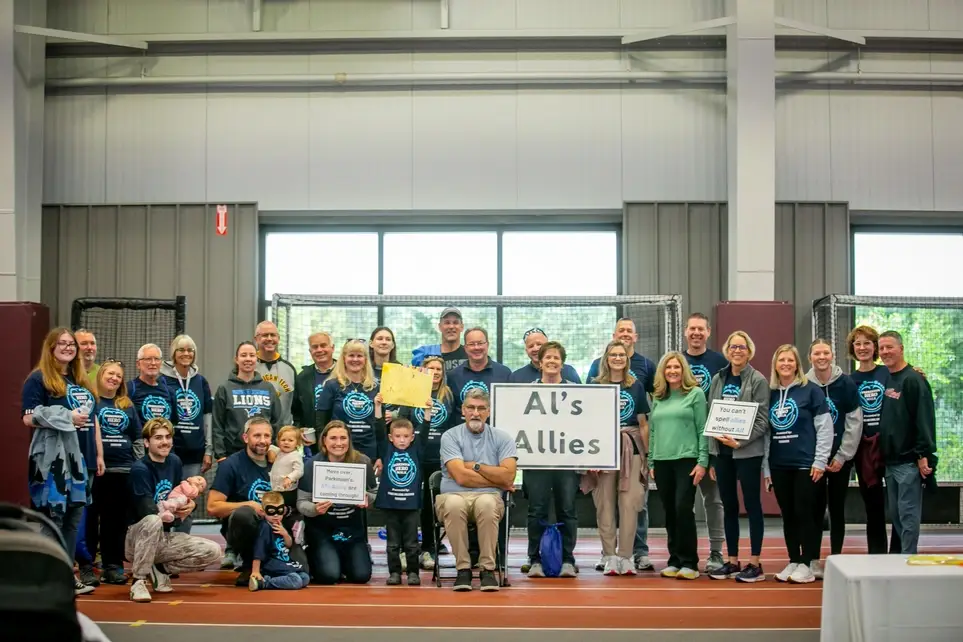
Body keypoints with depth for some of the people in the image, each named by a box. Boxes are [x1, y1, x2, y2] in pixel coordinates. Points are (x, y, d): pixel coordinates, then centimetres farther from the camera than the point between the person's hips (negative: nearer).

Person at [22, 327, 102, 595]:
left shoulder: (82, 381, 17)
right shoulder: (38, 379, -4)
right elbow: (29, 418, -13)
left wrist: (99, 454, 15)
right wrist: (67, 418, -18)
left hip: (81, 458, 7)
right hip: (52, 460, -7)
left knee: (74, 518, 9)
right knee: (52, 518, -6)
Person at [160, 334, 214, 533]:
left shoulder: (201, 382, 10)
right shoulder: (162, 379, -2)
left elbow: (208, 416, 13)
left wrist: (209, 450, 9)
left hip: (194, 451, 4)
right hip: (169, 450, -4)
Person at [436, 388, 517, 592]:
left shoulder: (502, 438, 7)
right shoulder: (450, 437, 2)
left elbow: (508, 477, -6)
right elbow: (461, 477, -10)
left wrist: (475, 466, -5)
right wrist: (497, 481, -4)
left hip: (488, 497, 1)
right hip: (453, 496, -1)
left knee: (486, 503, -37)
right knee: (454, 504, -38)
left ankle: (487, 569, -24)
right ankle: (463, 568, -22)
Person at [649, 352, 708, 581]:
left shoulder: (695, 394, 1)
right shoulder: (658, 398, 14)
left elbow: (702, 430, -4)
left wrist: (702, 462, -10)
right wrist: (650, 462, 12)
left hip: (687, 460, -5)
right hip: (662, 462, 5)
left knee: (683, 509, -10)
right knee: (670, 513, 7)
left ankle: (689, 563, -3)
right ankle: (675, 560, 14)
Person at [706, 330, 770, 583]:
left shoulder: (758, 381, -4)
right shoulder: (717, 380, 10)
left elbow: (762, 420, -9)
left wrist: (740, 441, -19)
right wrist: (711, 455, 4)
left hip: (748, 452, -5)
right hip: (721, 451, 5)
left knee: (752, 505, 0)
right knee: (729, 506, 10)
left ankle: (755, 564, 5)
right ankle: (732, 562, 17)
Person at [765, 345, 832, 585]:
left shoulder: (810, 390, -3)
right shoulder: (771, 393, 10)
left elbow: (824, 427, -5)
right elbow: (766, 431, 12)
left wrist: (820, 461, -10)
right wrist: (765, 466, 9)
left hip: (805, 464, -4)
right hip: (779, 465, 4)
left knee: (805, 513, -2)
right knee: (788, 515, 9)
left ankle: (807, 564, 5)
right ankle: (793, 561, 18)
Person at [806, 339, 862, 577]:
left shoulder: (846, 384, -5)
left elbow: (855, 423, -5)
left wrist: (842, 456, -9)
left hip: (841, 458, 0)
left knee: (837, 508, 6)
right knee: (815, 507, 3)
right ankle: (813, 561, 9)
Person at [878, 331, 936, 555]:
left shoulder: (913, 380, -11)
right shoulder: (885, 380, 12)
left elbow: (925, 420, -17)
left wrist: (924, 455, -21)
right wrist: (879, 453, 14)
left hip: (909, 462, -8)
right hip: (889, 461, 8)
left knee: (908, 515, -5)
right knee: (896, 515, 12)